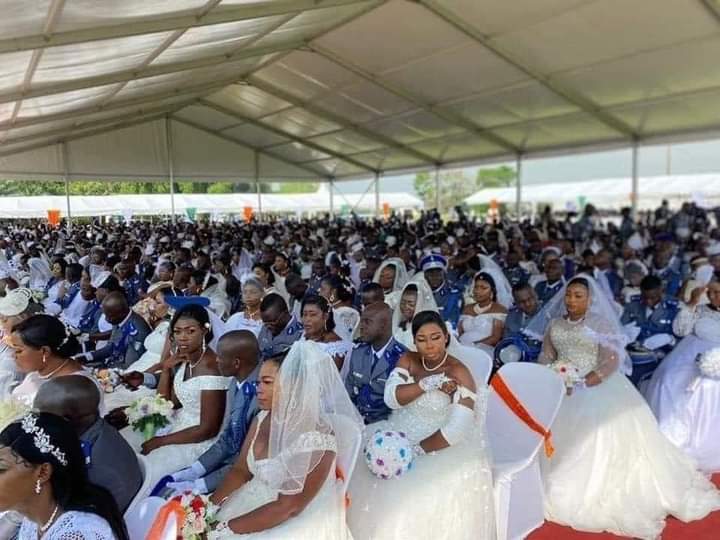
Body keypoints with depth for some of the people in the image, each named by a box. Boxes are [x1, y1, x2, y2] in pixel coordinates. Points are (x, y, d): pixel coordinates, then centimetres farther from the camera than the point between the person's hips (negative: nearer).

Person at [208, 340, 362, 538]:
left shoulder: (316, 438, -25)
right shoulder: (262, 418, -2)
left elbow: (287, 507, -22)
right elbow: (240, 470, 5)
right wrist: (211, 504, -11)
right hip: (254, 502, 6)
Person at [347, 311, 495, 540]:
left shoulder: (458, 372, -14)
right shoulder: (407, 360, 3)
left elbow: (457, 430, -21)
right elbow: (391, 398, -11)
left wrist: (417, 450, -19)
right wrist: (428, 384, -21)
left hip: (440, 449, -5)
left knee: (410, 495, -28)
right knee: (356, 460, -12)